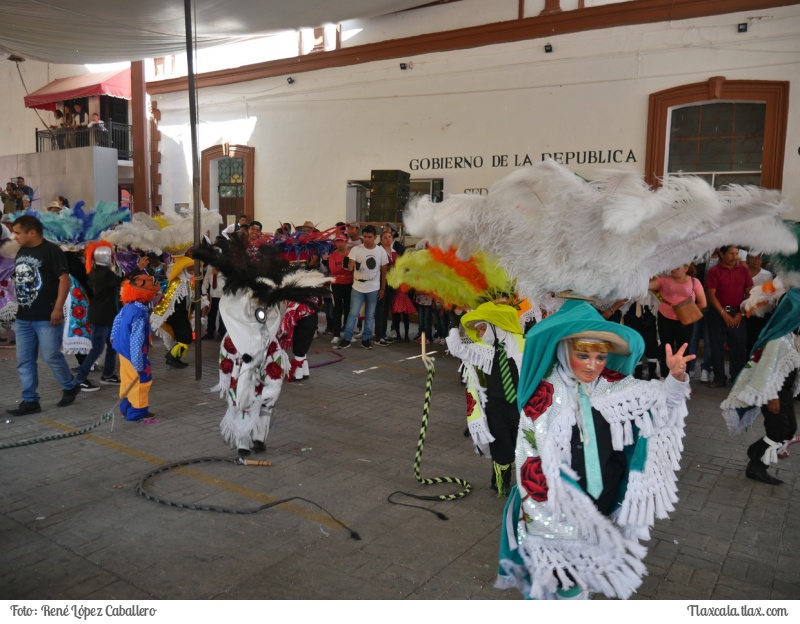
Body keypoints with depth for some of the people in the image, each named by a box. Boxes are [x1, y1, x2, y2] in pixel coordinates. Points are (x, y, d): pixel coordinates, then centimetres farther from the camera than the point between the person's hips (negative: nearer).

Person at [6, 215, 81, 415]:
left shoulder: (51, 250, -10)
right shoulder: (21, 252, 14)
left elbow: (64, 279, -15)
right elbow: (18, 281, 21)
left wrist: (58, 308, -20)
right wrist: (18, 306, 17)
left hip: (46, 317, -8)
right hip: (23, 318, 8)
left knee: (51, 356, -3)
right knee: (24, 360, 7)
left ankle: (71, 387, 20)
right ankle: (30, 401, 14)